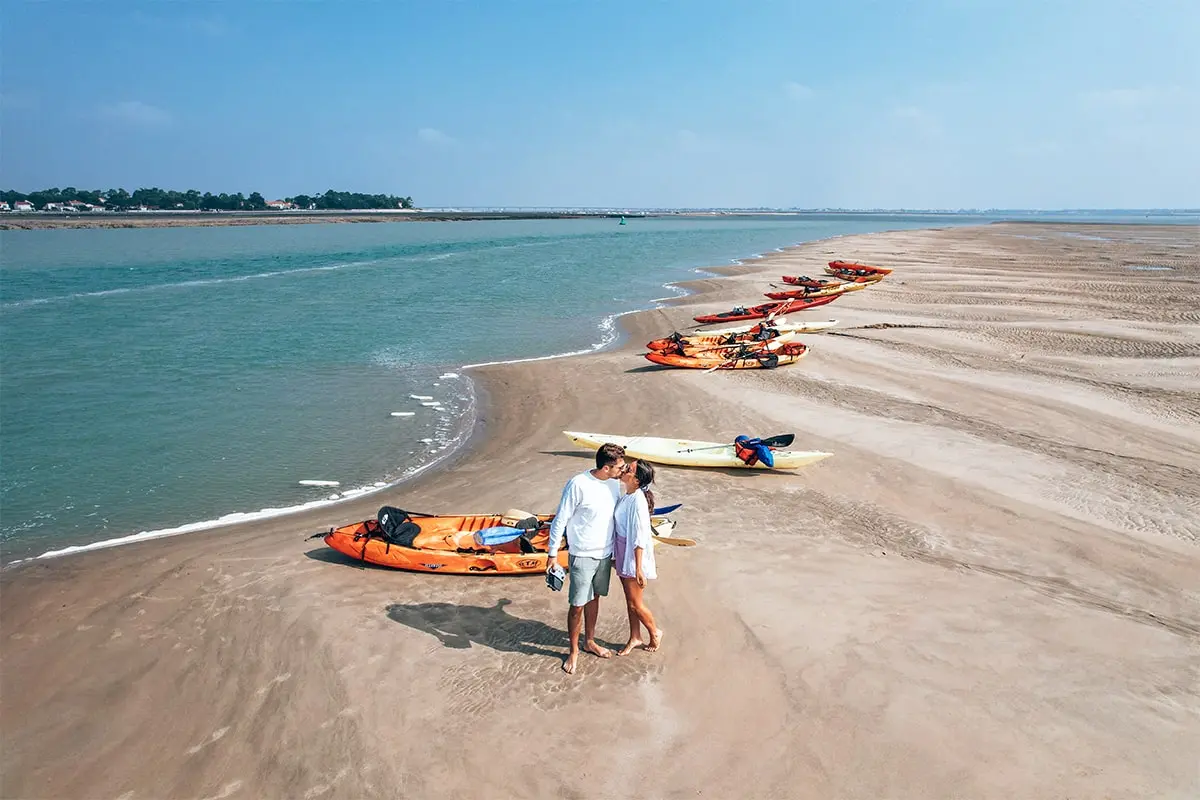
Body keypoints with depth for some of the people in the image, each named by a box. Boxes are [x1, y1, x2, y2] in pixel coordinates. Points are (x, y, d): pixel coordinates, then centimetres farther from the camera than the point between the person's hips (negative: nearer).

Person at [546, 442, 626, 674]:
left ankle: (589, 642, 38)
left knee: (594, 598, 20)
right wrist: (553, 553, -10)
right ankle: (573, 651, 21)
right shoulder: (578, 485, -22)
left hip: (605, 554, 6)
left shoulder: (614, 484, -2)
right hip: (582, 556, -6)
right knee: (577, 605, 3)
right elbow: (560, 520, -14)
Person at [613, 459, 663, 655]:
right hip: (623, 554, 8)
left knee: (635, 603, 7)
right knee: (630, 600, 20)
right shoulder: (628, 495, 1)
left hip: (634, 556, -8)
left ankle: (655, 633, 30)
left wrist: (639, 569, -22)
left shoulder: (638, 501, -26)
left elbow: (640, 538, -25)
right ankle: (635, 637, 35)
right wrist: (616, 556, 20)